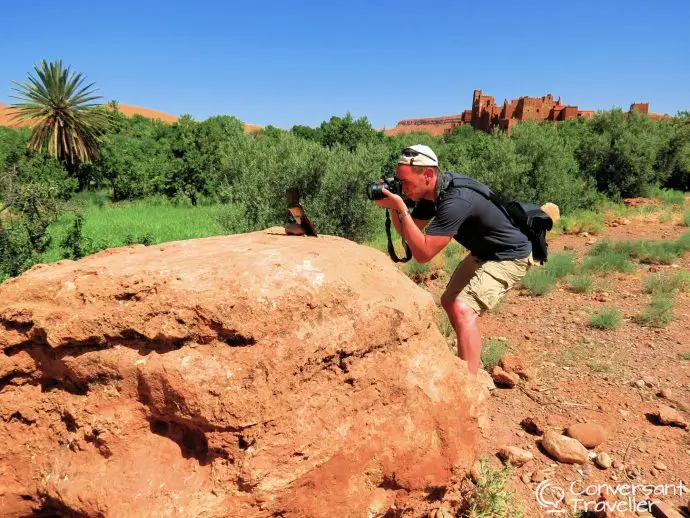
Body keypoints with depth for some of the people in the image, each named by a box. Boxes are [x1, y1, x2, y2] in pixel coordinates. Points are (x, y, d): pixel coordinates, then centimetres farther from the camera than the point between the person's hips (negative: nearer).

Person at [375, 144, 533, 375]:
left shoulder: (455, 200, -34)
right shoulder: (432, 191, -6)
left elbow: (423, 253, -35)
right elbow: (407, 232, 3)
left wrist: (400, 207, -35)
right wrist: (392, 205, -14)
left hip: (510, 256, -10)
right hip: (483, 253, 10)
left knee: (463, 309, -27)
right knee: (449, 301, 21)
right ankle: (472, 362, 42)